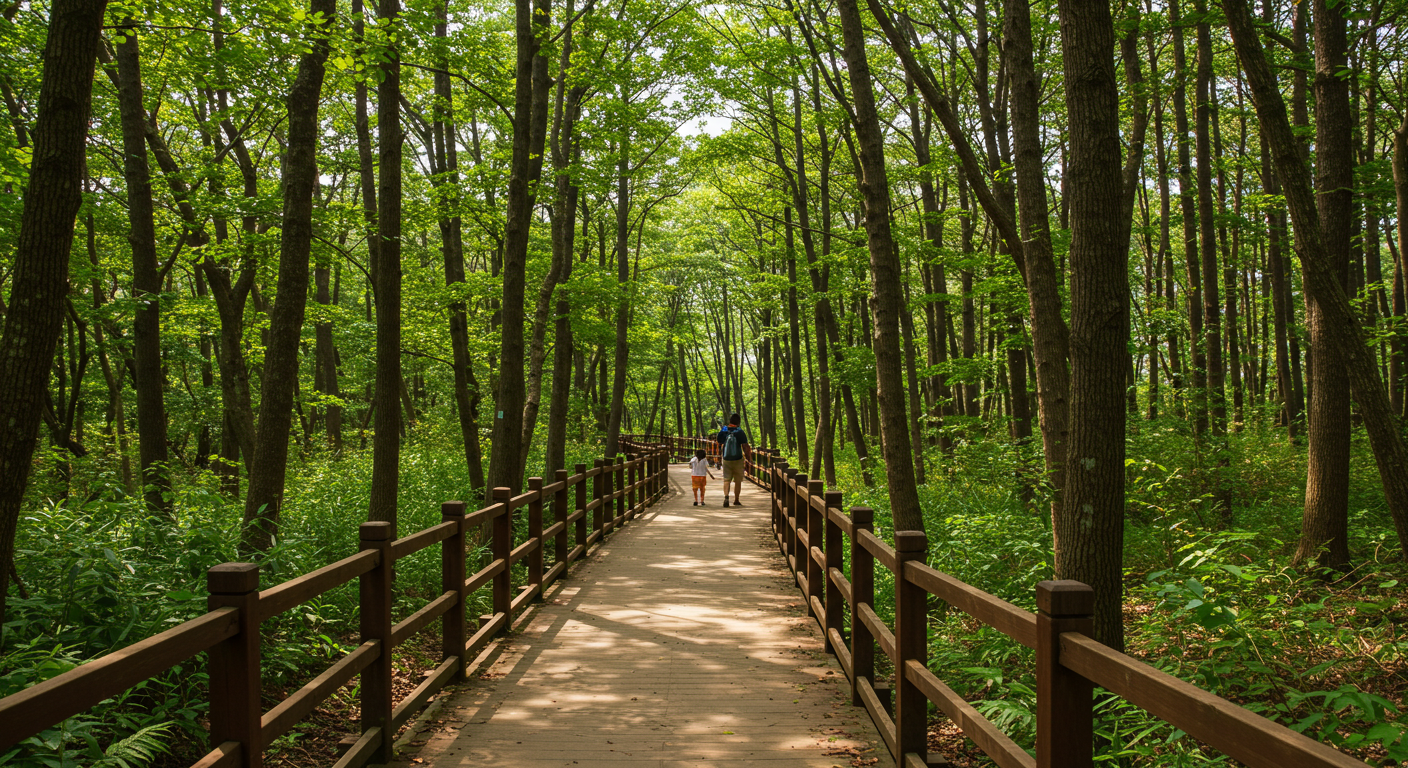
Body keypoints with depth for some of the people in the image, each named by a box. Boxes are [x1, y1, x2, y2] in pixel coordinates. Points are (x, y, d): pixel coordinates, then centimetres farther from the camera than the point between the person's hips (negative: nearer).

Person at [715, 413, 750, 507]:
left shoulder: (723, 431, -4)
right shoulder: (740, 432, -12)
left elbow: (719, 445, 9)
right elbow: (745, 448, -14)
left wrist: (719, 455, 25)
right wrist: (747, 461, -9)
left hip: (726, 460, 2)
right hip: (738, 460, -2)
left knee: (726, 479, 4)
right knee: (738, 481, 12)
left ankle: (726, 496, -21)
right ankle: (736, 500, 20)